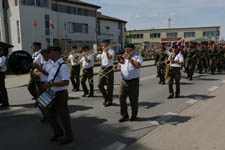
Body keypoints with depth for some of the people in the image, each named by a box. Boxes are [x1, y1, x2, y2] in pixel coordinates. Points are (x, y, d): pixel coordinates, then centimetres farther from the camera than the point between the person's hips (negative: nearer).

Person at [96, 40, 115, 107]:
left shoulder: (111, 51, -5)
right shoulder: (102, 51, 15)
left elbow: (110, 57, -26)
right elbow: (97, 58, 10)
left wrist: (106, 51, -22)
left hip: (109, 69, -6)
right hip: (102, 69, 6)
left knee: (109, 86, 1)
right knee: (100, 85, 5)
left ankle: (109, 101, 14)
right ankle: (106, 97, 24)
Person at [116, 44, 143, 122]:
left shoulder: (138, 57, -2)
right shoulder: (123, 57, 17)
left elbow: (138, 65, -22)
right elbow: (119, 66, 23)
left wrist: (130, 58, -19)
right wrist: (119, 66, -1)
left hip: (133, 81, -5)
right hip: (124, 81, 5)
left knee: (133, 100, 4)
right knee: (121, 98, 0)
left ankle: (134, 116, 21)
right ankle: (124, 115, 14)